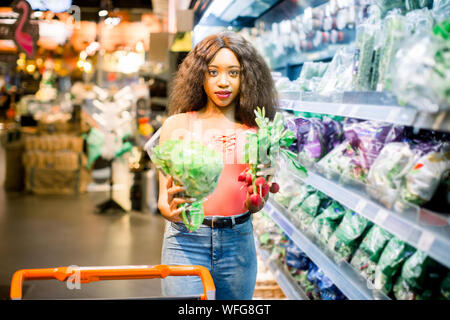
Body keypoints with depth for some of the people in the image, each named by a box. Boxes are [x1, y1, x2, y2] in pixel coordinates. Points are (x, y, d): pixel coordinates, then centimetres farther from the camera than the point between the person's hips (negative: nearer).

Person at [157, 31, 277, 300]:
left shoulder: (255, 132, 5)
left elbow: (252, 207, 4)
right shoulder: (178, 126, 0)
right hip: (186, 241, -2)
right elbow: (163, 199, -2)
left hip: (238, 243, 2)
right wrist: (171, 209, -24)